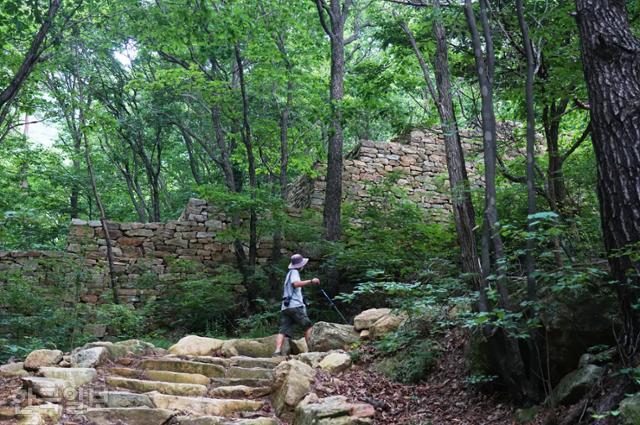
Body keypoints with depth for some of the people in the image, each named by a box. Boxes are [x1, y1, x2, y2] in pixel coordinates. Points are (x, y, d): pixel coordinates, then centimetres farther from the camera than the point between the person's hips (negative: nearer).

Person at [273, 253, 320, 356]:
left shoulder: (290, 273, 27)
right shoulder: (294, 272, -2)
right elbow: (296, 283, -20)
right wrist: (311, 281, -21)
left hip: (285, 307, 8)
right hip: (295, 305, -8)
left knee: (283, 331, -3)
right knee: (308, 326, -1)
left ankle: (277, 351, -17)